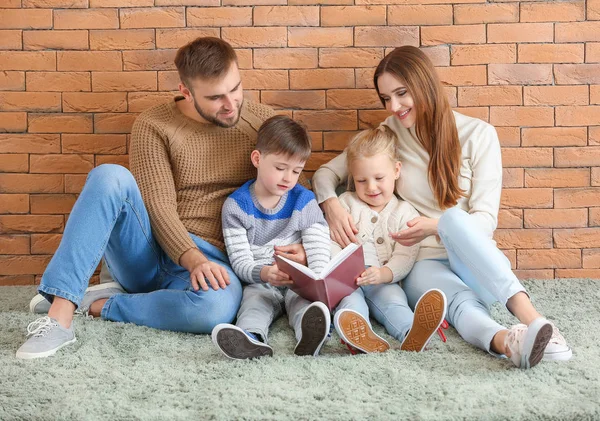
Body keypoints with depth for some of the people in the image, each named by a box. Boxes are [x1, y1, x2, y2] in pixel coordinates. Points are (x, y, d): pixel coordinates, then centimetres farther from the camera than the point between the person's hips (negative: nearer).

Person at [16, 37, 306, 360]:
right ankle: (60, 317, -31)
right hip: (149, 250, 0)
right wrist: (194, 260, -28)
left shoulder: (263, 121, 6)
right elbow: (159, 207, -11)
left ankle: (101, 304, -13)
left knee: (217, 308, -37)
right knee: (109, 176, -28)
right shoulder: (154, 126, -1)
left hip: (212, 262, 1)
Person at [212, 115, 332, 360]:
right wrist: (263, 273, -29)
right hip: (259, 283, -1)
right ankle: (252, 339, -64)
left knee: (304, 302, -31)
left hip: (300, 282, 1)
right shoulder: (236, 205, 0)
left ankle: (310, 338, -63)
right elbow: (240, 261, -6)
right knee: (254, 301, -32)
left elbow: (319, 250, -1)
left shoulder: (304, 201, 5)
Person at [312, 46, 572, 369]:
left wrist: (439, 226, -25)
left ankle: (529, 315, -53)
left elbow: (485, 218, -4)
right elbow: (326, 173, 12)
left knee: (454, 217, -38)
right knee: (462, 302, -37)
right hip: (423, 264, 1)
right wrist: (332, 205, -12)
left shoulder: (477, 134, 0)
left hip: (477, 261, -1)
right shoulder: (389, 135, 8)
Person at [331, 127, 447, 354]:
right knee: (350, 300, -33)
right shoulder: (346, 203, 17)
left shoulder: (405, 213, 12)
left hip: (384, 282, 0)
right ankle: (359, 332, -63)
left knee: (392, 297, -33)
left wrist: (383, 274, -22)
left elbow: (404, 257, 0)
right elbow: (332, 244, 8)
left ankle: (412, 335, -62)